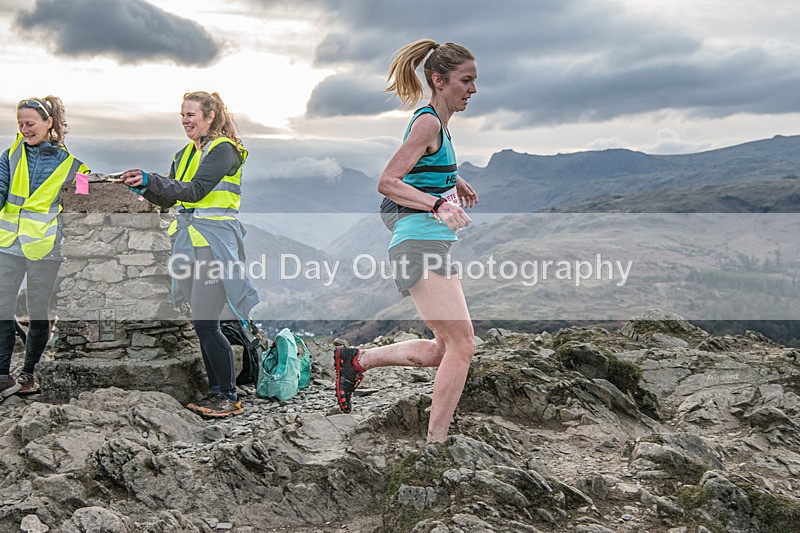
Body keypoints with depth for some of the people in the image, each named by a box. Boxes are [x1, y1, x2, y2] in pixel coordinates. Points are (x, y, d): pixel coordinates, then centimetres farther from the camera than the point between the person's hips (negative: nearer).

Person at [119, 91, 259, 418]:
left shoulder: (224, 149, -8)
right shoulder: (185, 153, 18)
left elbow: (196, 190, -21)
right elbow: (168, 199, 15)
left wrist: (152, 180, -29)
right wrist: (145, 188, -3)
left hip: (215, 241, -8)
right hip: (187, 241, 8)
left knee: (206, 323, -9)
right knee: (198, 322, 8)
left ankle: (230, 397, 3)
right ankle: (215, 391, 18)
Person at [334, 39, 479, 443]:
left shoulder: (438, 123, 17)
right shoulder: (428, 123, -12)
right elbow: (387, 183, -19)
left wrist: (454, 183, 22)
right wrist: (438, 204, -30)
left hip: (433, 243, 10)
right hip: (421, 243, -10)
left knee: (446, 349, 13)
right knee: (461, 346, -11)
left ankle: (356, 360, 23)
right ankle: (436, 439, -2)